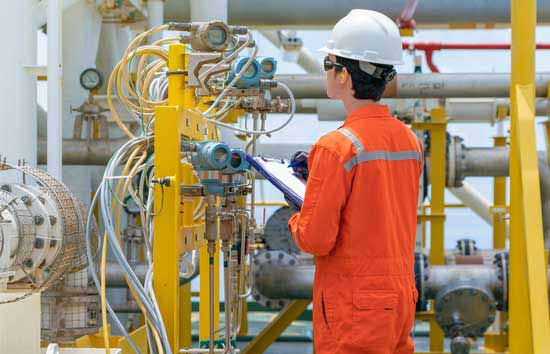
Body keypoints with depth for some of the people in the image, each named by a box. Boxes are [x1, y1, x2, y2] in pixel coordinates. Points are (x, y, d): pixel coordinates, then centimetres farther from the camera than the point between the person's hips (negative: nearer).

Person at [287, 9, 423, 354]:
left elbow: (315, 240, -17)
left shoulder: (337, 147, -17)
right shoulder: (410, 141, 5)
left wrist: (296, 219, 4)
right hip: (401, 298, 7)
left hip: (353, 312, -7)